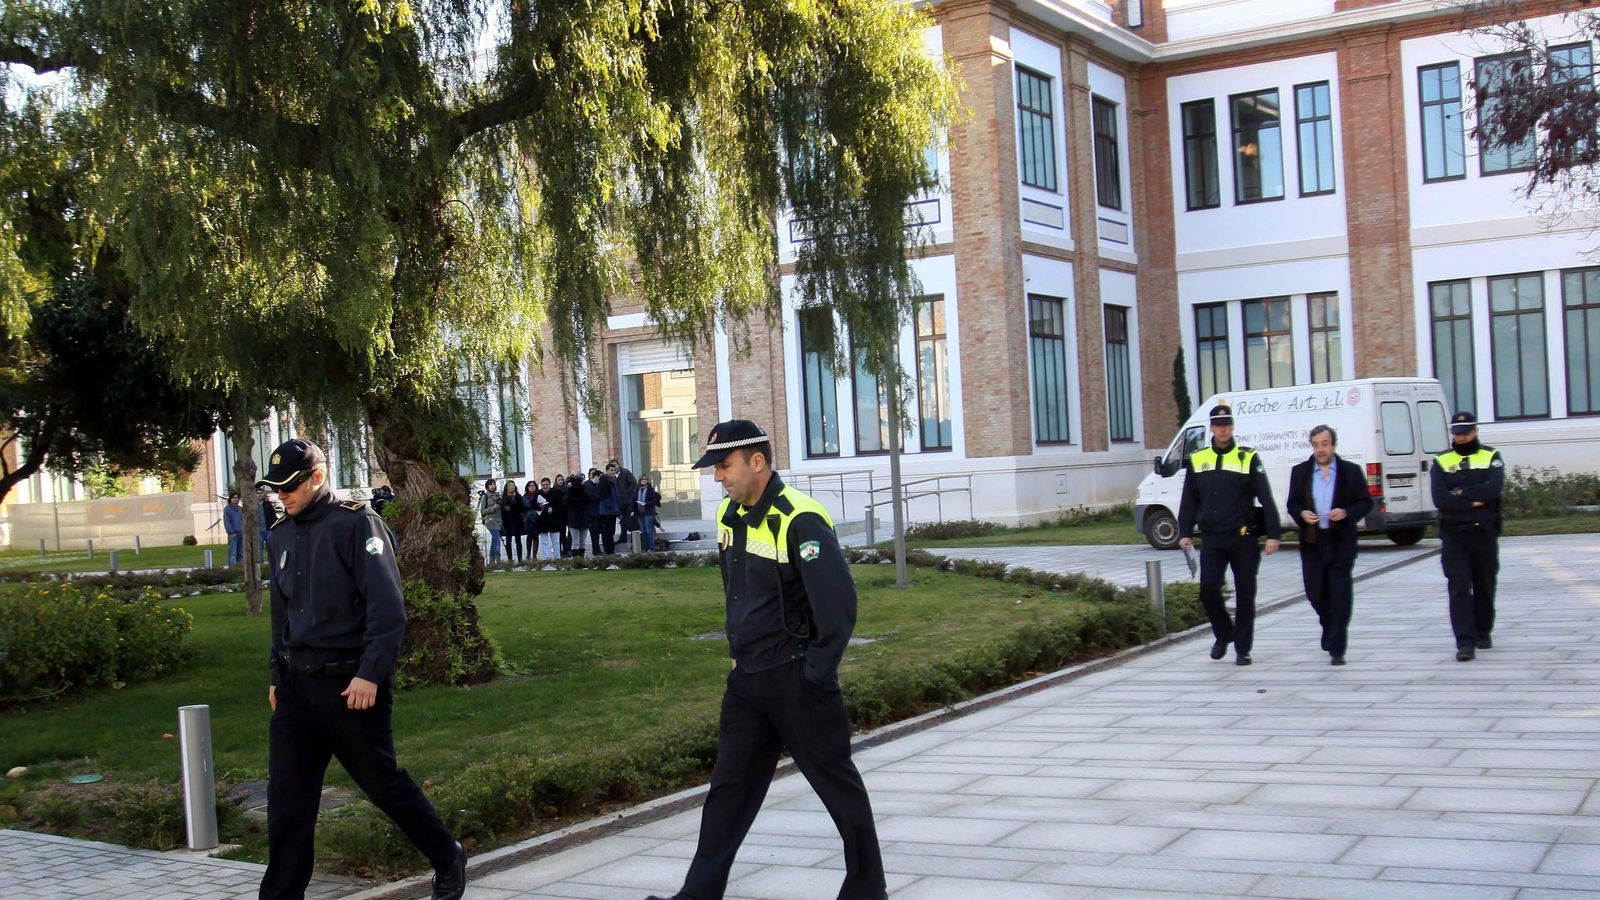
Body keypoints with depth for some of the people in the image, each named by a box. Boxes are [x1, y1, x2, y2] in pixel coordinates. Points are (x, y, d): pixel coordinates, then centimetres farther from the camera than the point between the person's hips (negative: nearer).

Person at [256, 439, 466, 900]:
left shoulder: (357, 524, -10)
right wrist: (276, 675, 19)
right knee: (286, 797, 3)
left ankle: (448, 859, 24)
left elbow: (387, 607, -16)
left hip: (351, 686, -6)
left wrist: (370, 674, -21)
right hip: (296, 686, 6)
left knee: (383, 782, 5)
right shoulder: (282, 536, 12)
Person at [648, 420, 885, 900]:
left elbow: (838, 603, -22)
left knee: (837, 783, 5)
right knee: (729, 787, 9)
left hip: (797, 679, -8)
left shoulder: (799, 520, -19)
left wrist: (817, 672, -17)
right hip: (747, 677, 8)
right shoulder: (730, 516, 8)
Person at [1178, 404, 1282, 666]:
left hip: (1243, 538, -2)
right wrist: (1185, 533, 6)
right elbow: (1189, 501, 13)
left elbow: (1266, 498, -4)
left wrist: (1273, 534, -10)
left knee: (1245, 594, 3)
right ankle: (1224, 635, 18)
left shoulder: (1248, 458, 0)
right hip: (1211, 539, 2)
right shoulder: (1197, 460, 8)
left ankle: (1242, 648, 14)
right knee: (1208, 590, -6)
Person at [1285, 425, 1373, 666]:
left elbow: (1366, 503, 4)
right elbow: (1292, 503, 12)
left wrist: (1346, 513, -15)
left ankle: (1336, 648, 0)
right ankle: (1331, 629, 37)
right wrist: (1301, 514, -10)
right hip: (1312, 542, 3)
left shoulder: (1351, 471, 2)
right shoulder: (1300, 472, 8)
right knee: (1315, 592, 9)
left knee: (1340, 594, -5)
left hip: (1341, 542, -2)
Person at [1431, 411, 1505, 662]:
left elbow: (1495, 489, -13)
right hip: (1454, 535, -1)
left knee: (1485, 586, 11)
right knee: (1459, 588, -9)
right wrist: (1474, 501, -14)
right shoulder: (1441, 462, 6)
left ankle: (1483, 632, 29)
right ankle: (1465, 642, -13)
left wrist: (1461, 493, -12)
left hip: (1485, 534, 1)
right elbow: (1440, 499, -9)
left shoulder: (1491, 457, 6)